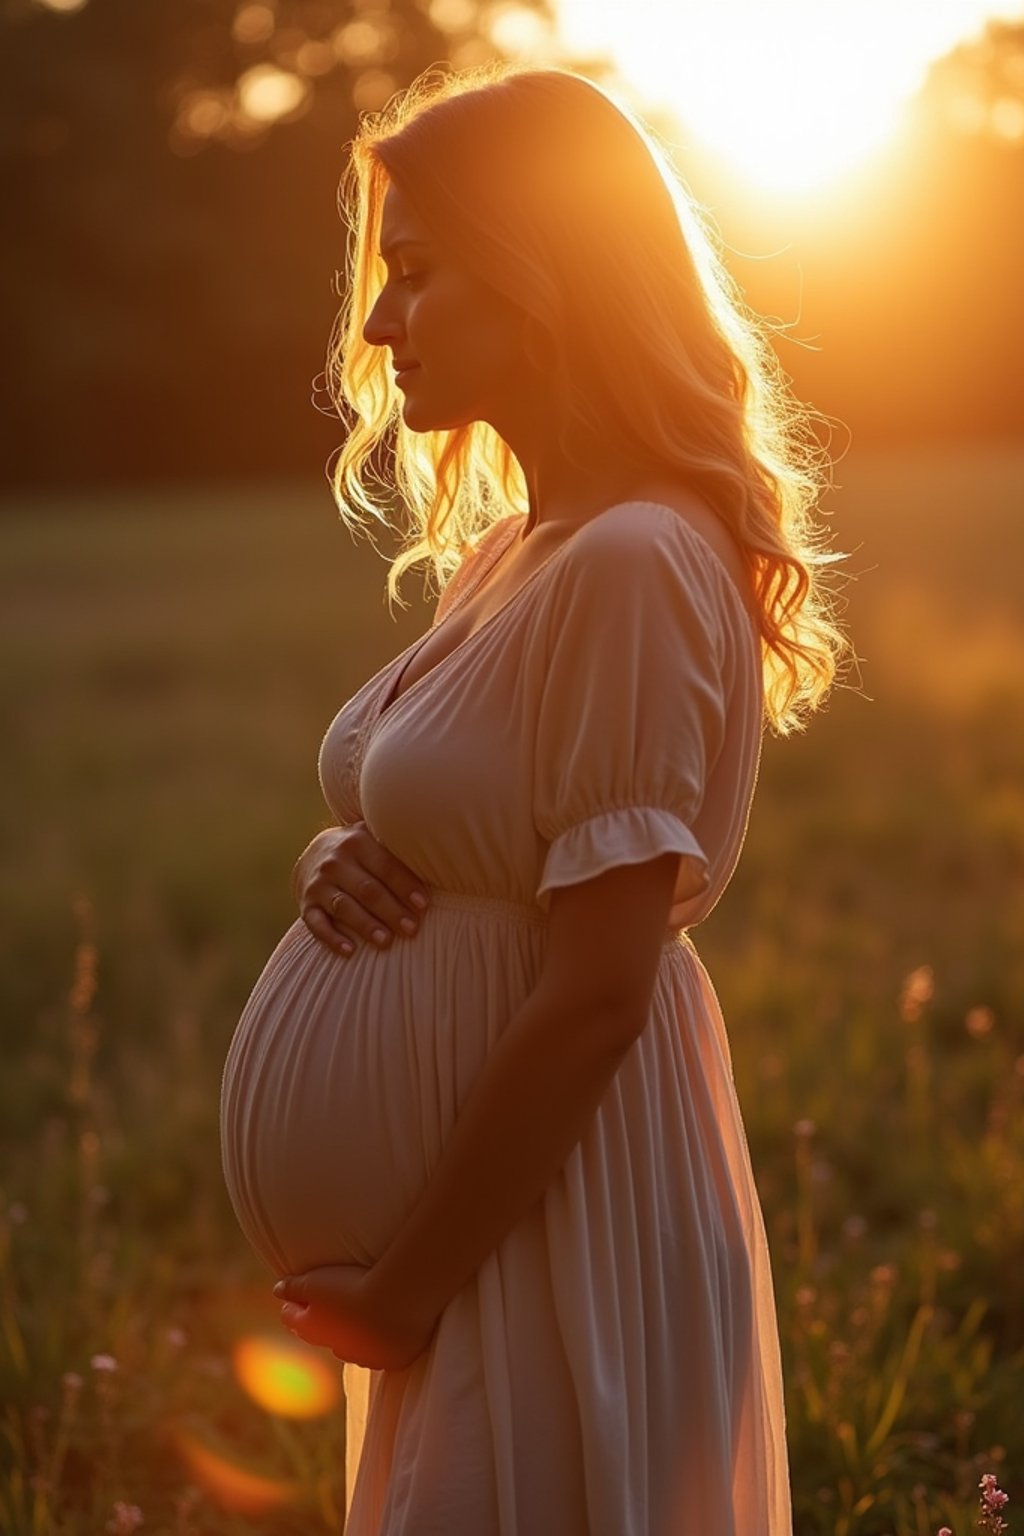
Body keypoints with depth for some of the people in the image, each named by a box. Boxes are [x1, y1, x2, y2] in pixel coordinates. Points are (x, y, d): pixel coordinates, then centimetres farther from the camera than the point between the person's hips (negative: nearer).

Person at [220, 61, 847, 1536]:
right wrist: (340, 857, -4)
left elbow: (598, 993, -22)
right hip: (465, 1218, 9)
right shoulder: (510, 549, 9)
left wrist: (405, 1286, -15)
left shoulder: (633, 566, -20)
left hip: (553, 1219, -9)